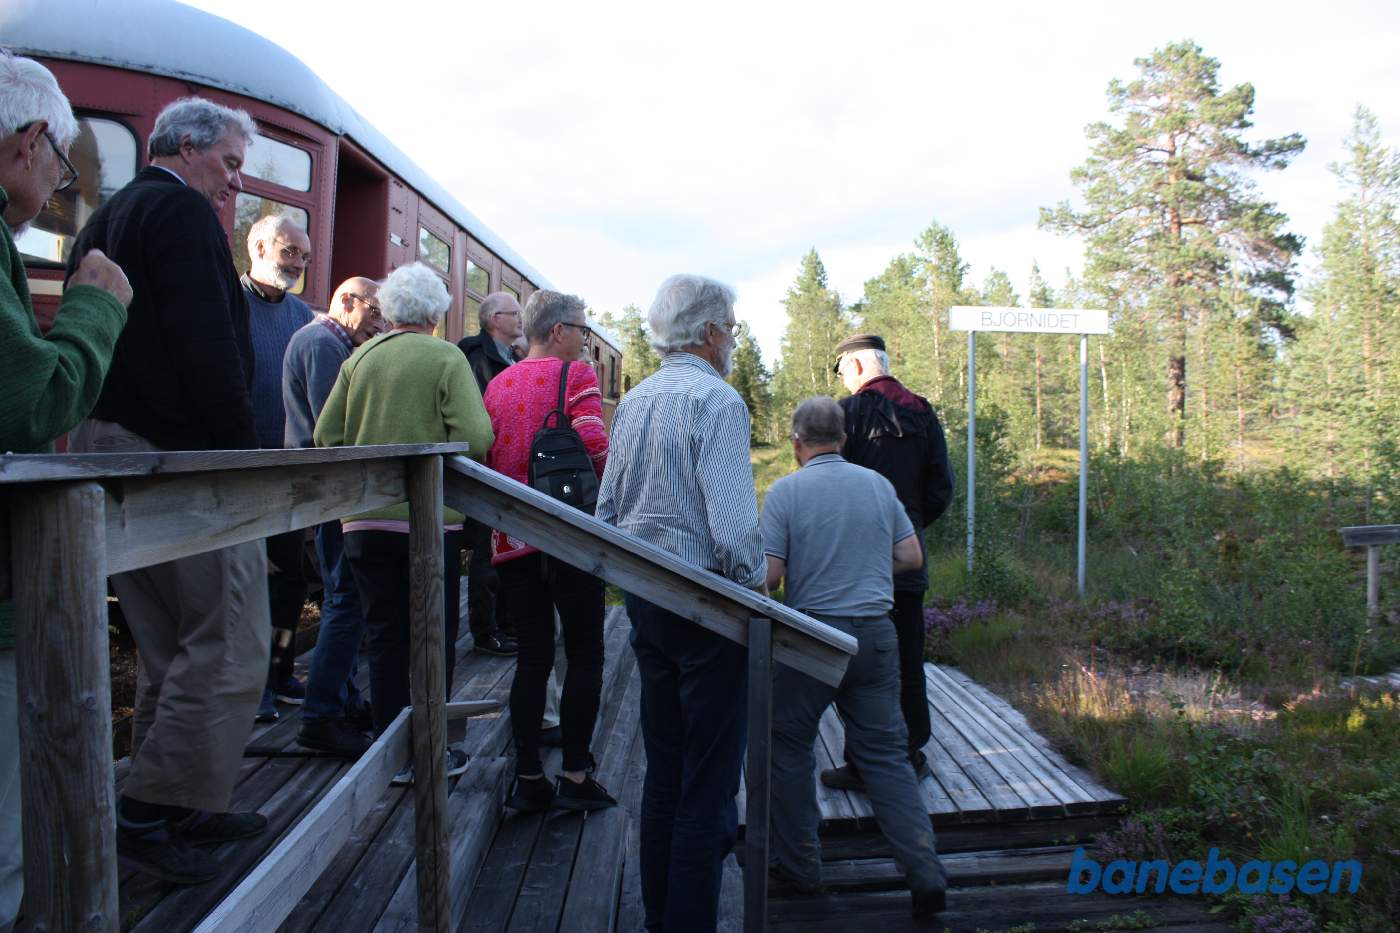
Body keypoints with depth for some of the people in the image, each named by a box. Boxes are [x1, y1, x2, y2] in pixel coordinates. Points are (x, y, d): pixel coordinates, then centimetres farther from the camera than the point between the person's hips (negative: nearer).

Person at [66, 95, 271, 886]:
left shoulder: (106, 220, 22)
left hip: (113, 450, 10)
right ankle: (151, 813, 0)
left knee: (171, 651, 16)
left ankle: (184, 806, 23)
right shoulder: (183, 211, -8)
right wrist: (244, 447, -15)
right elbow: (208, 345, -20)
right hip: (183, 455, -10)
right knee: (229, 648, -4)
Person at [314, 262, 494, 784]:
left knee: (385, 637, 11)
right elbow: (476, 437, -16)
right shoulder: (447, 359, -6)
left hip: (365, 519, 3)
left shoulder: (359, 358, 5)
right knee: (435, 636, 9)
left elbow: (327, 435, 4)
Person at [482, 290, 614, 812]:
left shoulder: (497, 384, 12)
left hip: (513, 537, 5)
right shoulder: (575, 373, -5)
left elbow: (485, 458, 12)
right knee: (584, 656, 5)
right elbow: (595, 445, -17)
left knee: (532, 657, 12)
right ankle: (575, 778, 8)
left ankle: (528, 780, 15)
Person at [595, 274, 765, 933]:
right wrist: (753, 582, -6)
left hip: (644, 601, 8)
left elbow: (607, 509, 14)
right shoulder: (717, 401, -15)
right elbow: (734, 526, -23)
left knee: (662, 772, 19)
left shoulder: (634, 401, 9)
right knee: (708, 781, 3)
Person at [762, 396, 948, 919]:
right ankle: (924, 870, 3)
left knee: (789, 748, 13)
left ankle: (799, 867, 20)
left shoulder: (785, 492, -7)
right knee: (886, 753, 11)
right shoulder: (878, 484, 6)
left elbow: (768, 576, -11)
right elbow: (911, 557, 10)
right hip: (876, 634, 4)